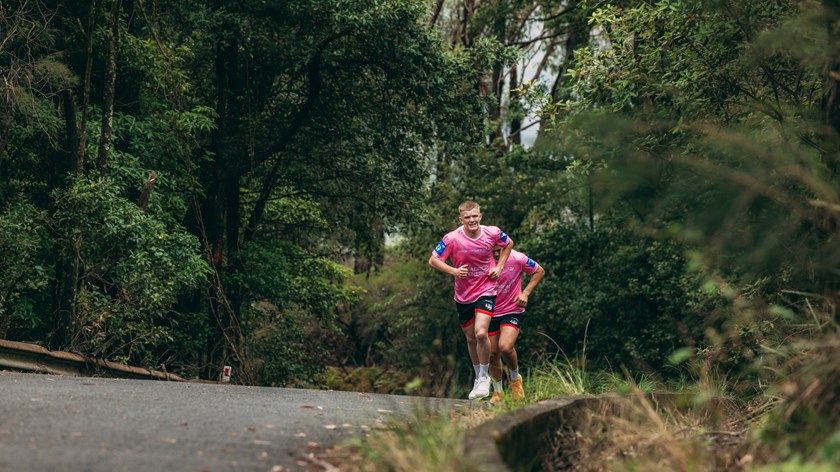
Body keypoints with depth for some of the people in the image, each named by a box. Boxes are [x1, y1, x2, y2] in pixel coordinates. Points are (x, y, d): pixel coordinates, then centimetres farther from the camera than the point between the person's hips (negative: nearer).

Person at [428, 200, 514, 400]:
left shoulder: (492, 233, -11)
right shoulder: (452, 238, -16)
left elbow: (508, 244, 11)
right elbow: (433, 260, -9)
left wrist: (499, 266, 0)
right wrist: (453, 271, -24)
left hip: (486, 290, -2)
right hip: (463, 295, 2)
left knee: (481, 333, -20)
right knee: (470, 338, 13)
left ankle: (484, 378, -1)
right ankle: (478, 378, 34)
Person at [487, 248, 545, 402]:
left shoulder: (517, 258, -12)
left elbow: (539, 271, 4)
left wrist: (525, 293, -6)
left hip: (513, 311, -3)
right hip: (490, 313, 3)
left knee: (505, 347, -24)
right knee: (492, 354, 5)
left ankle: (515, 377, 7)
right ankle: (498, 393, 26)